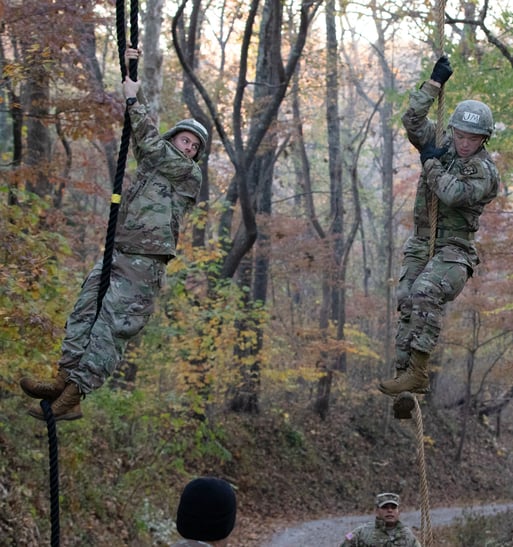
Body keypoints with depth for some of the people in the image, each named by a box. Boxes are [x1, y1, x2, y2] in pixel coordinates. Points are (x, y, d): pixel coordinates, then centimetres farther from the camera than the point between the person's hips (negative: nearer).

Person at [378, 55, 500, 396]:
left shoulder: (486, 171, -9)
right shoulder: (440, 143, 9)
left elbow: (452, 193, -23)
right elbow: (412, 119, 0)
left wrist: (431, 163, -11)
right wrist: (435, 83, -4)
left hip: (455, 249, -6)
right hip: (421, 244, 6)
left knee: (426, 292, -29)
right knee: (408, 304, -3)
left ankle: (417, 371, -29)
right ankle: (406, 372, -3)